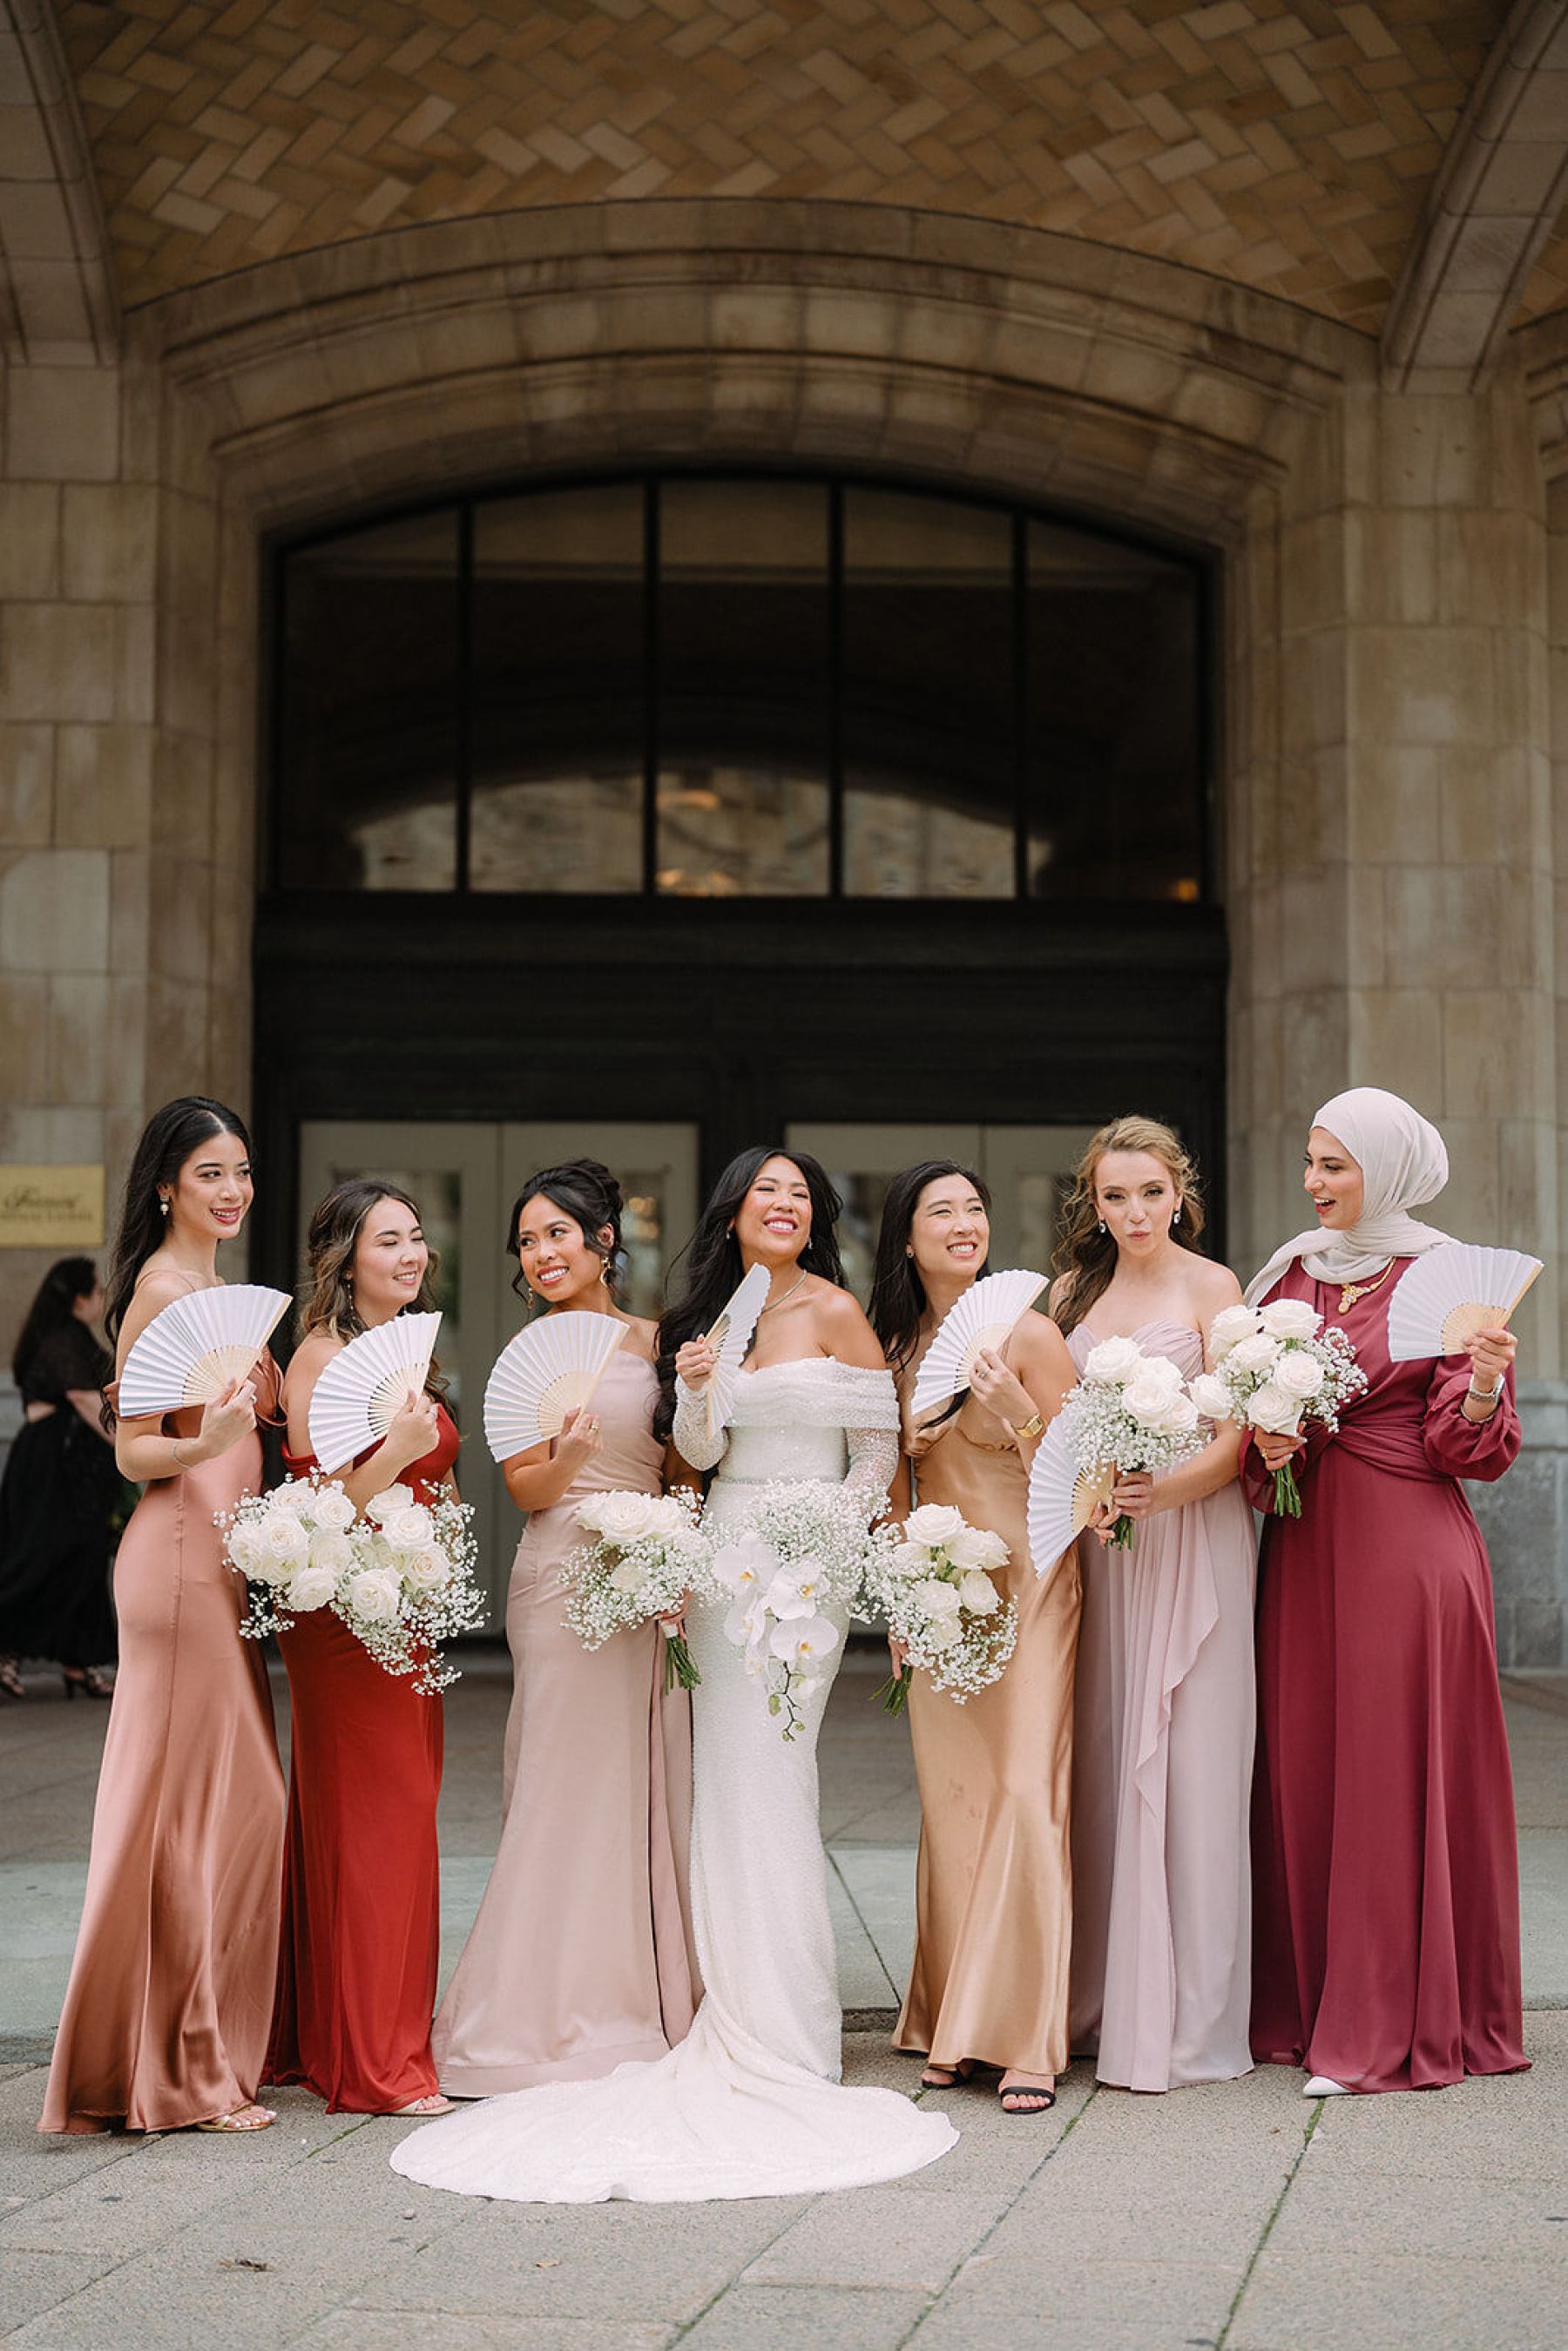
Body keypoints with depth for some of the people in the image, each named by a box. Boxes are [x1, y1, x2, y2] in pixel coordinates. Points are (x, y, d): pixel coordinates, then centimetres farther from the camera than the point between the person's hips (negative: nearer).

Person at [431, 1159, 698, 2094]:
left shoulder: (655, 1340, 11)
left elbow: (680, 1470, 13)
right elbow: (527, 1488, -4)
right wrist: (569, 1455, -25)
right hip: (566, 1577, -4)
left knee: (648, 1784, 6)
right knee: (570, 1783, -5)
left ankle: (648, 2004, 15)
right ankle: (555, 2020, 2)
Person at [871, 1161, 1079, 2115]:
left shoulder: (1028, 1334, -6)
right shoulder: (897, 1346, 9)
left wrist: (1019, 1415, -22)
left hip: (1026, 1580, -4)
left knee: (1024, 1793, -10)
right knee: (949, 1800, 4)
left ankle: (1025, 2038, -6)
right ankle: (951, 2026, 11)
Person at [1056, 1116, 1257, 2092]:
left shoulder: (1211, 1286, -2)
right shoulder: (1073, 1291, 13)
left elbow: (1235, 1438, -8)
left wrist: (1168, 1488, -25)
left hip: (1191, 1538, -5)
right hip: (1094, 1542, 5)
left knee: (1184, 1766, -5)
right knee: (1098, 1762, 4)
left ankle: (1185, 2018, 0)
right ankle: (1102, 1999, 12)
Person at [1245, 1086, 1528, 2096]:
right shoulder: (1292, 1274, 13)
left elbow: (1471, 1450, -6)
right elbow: (1256, 1406, 17)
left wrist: (1484, 1385, -26)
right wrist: (1268, 1445, -4)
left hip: (1408, 1548, -5)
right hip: (1305, 1547, 5)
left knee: (1397, 1775, -3)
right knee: (1302, 1768, 6)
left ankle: (1395, 2025, 4)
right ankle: (1307, 2004, 16)